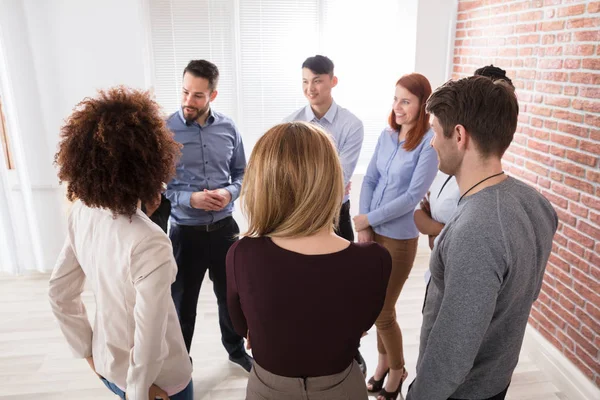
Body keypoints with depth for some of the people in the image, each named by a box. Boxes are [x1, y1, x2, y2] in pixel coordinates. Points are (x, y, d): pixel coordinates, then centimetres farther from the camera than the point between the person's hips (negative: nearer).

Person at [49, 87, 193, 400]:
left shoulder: (81, 214, -14)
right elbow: (149, 341, -28)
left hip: (107, 364, 6)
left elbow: (59, 293, -2)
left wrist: (87, 351, 10)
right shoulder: (149, 244, -35)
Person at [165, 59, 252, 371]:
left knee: (229, 294, 21)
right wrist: (190, 199, -21)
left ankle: (236, 349, 47)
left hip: (224, 227, 3)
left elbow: (241, 173, 7)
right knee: (183, 302, 15)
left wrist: (229, 193, -13)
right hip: (186, 232, -3)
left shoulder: (228, 128, -2)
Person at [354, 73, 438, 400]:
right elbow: (369, 181, 4)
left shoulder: (429, 142, -15)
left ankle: (397, 371, 33)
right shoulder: (386, 135, 3)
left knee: (383, 312, 7)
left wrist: (369, 219, -13)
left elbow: (412, 196, -19)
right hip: (372, 232, 6)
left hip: (399, 237, -5)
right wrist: (364, 226, -5)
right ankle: (383, 363, 40)